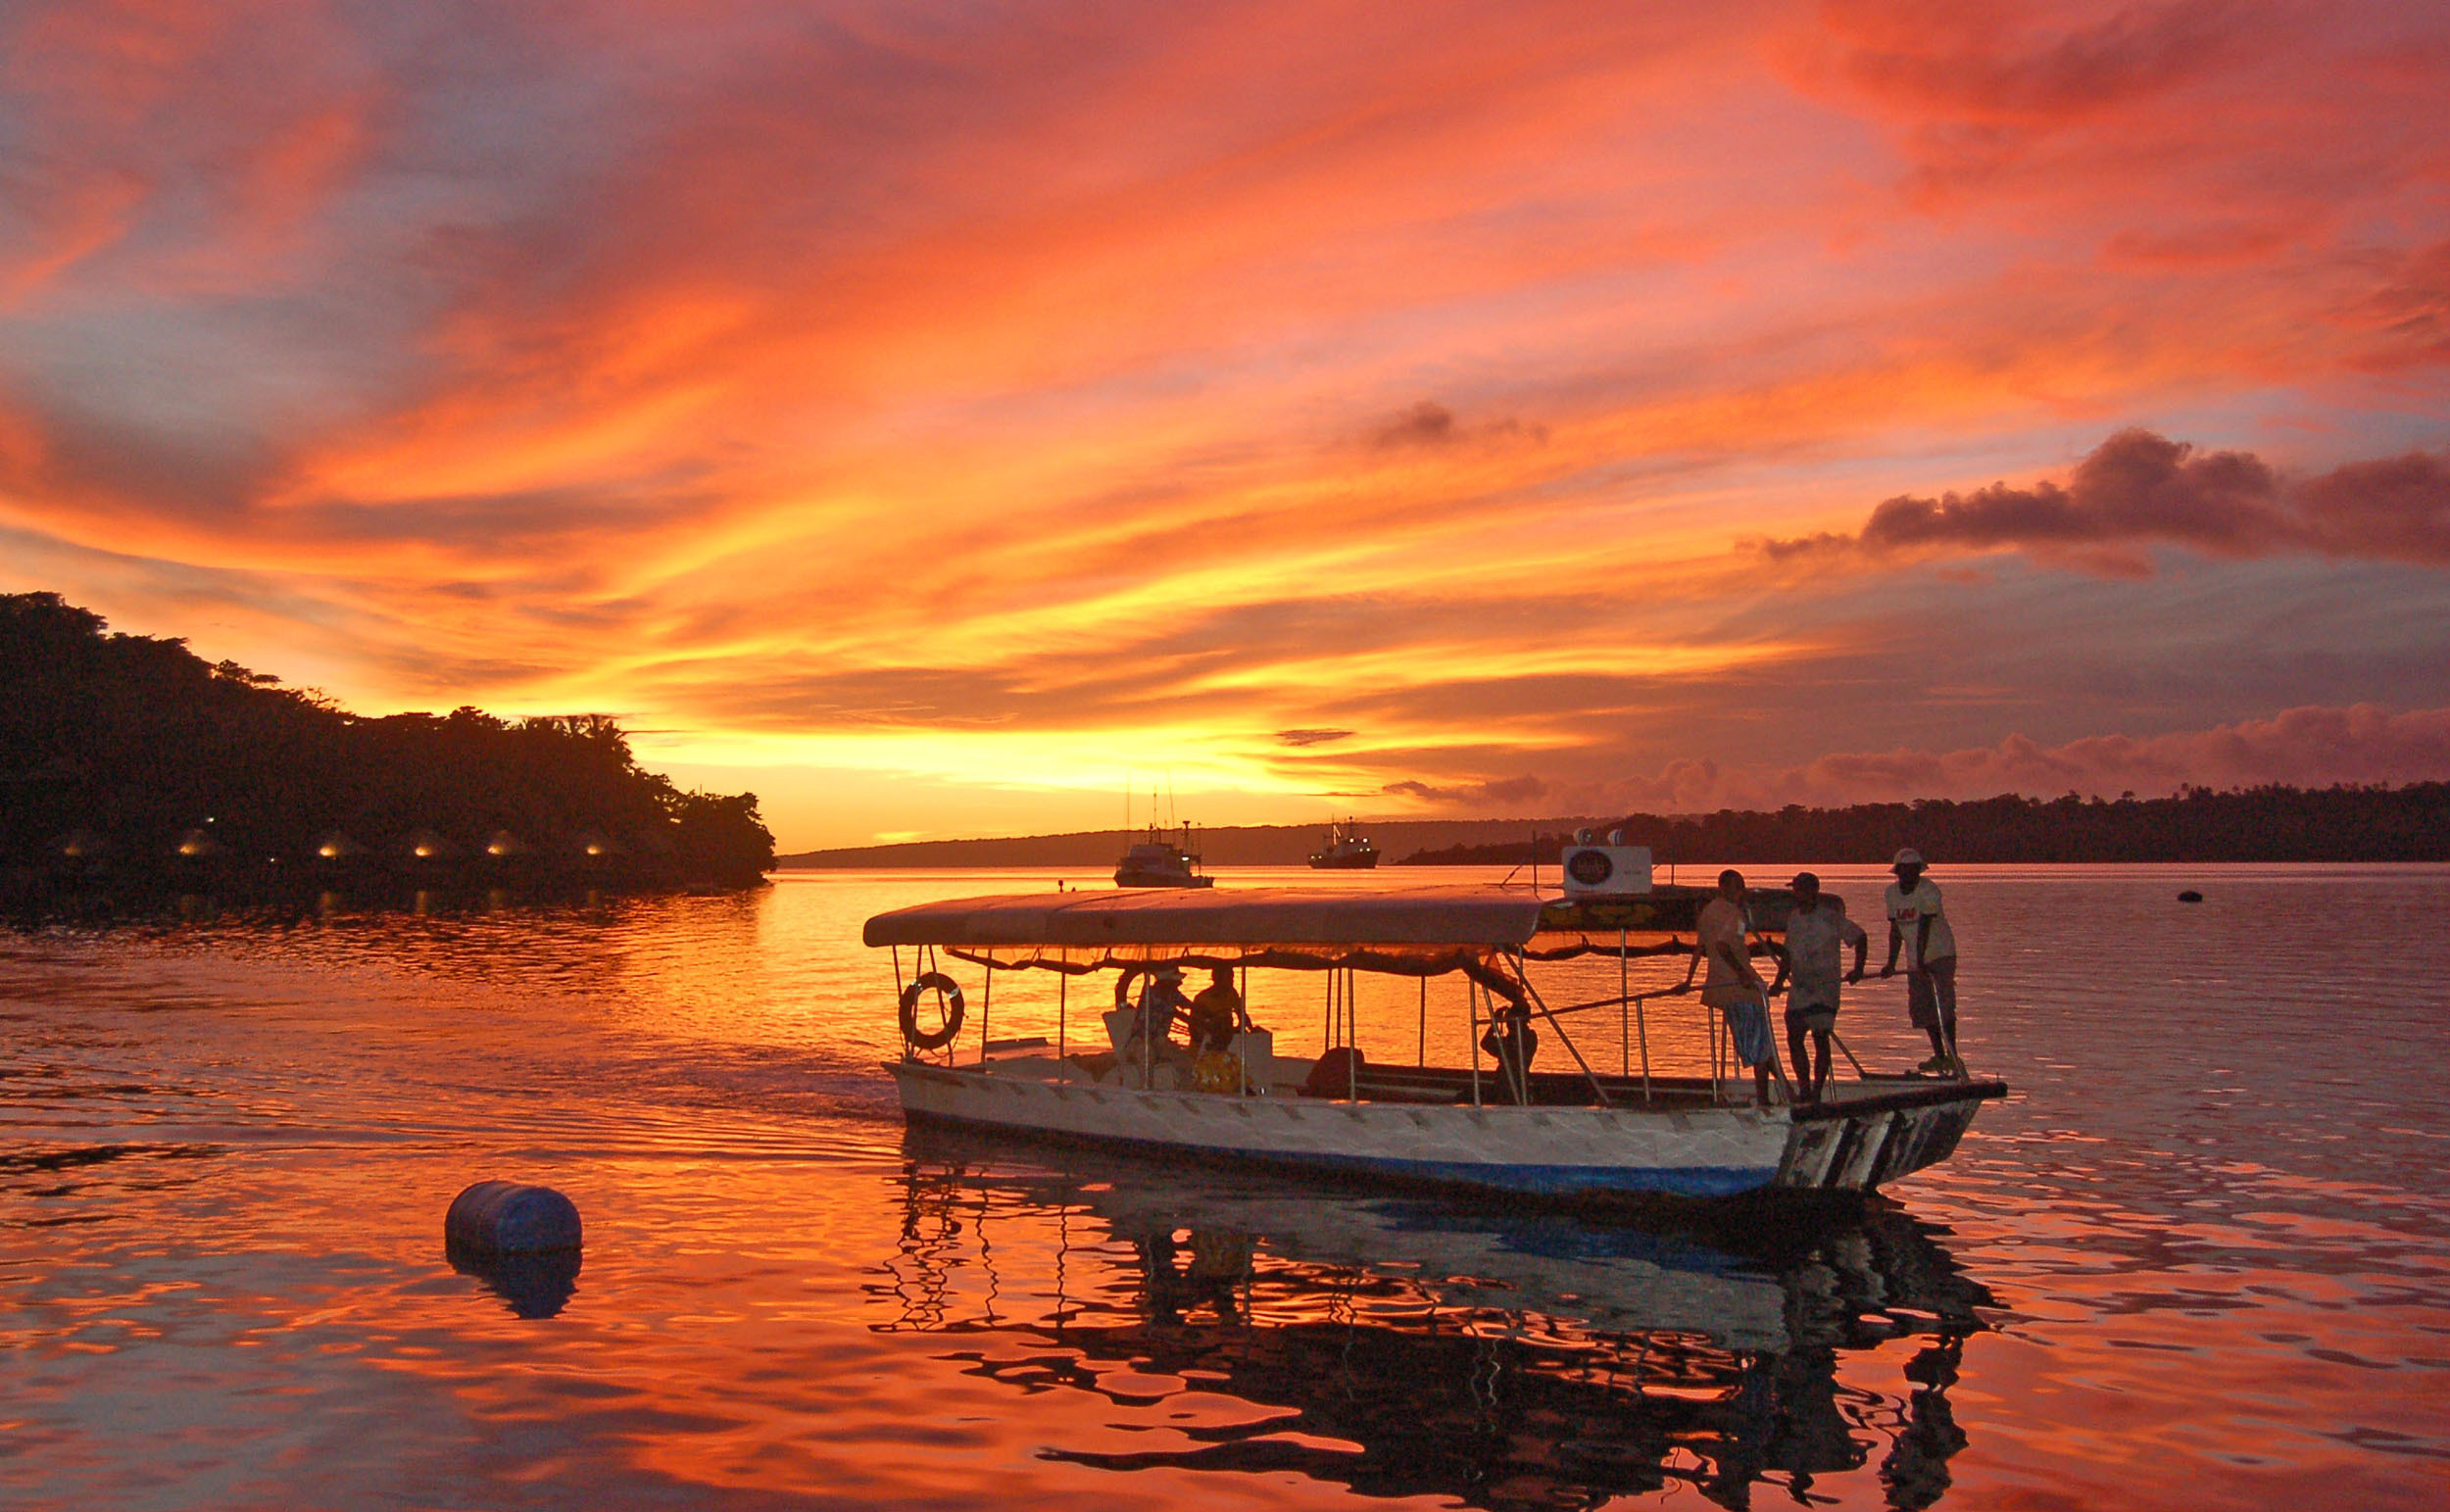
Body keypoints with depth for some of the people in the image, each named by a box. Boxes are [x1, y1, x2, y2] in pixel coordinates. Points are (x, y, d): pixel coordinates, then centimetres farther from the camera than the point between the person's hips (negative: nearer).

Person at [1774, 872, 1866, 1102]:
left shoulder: (1830, 917, -7)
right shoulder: (1793, 918, 10)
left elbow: (1861, 937, 4)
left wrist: (1858, 969, -1)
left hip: (1825, 987, -6)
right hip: (1799, 988, 6)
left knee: (1820, 1037, -6)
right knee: (1794, 1038, 3)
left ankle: (1817, 1093, 1)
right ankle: (1805, 1091, 15)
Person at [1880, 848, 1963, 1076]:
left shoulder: (1929, 890, -17)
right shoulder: (1892, 893, 3)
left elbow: (1924, 927, -25)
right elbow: (1895, 929, 8)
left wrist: (1920, 959, -31)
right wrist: (1891, 963, 5)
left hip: (1940, 953, -6)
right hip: (1916, 958, 6)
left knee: (1943, 1004, -15)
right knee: (1921, 1007, 5)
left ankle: (1952, 1056, -12)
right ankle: (1939, 1056, 18)